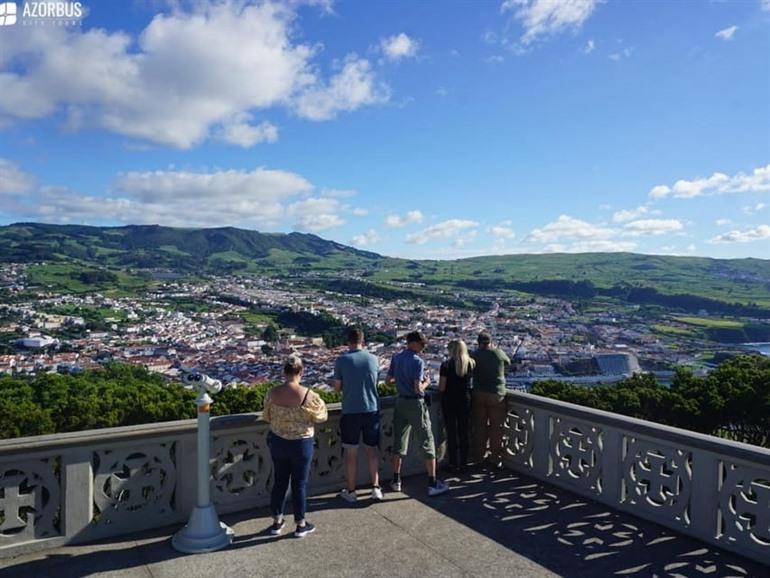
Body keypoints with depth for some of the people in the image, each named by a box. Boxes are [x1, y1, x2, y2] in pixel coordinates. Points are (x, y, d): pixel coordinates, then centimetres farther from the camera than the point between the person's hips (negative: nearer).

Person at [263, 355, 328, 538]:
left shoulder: (272, 393, -11)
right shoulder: (307, 395, -20)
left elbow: (266, 417, 3)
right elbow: (320, 417, -7)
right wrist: (320, 403, 10)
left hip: (278, 442, 3)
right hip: (301, 444, -3)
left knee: (279, 481, 17)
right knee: (299, 484, 10)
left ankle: (277, 522, 30)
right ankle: (301, 525, 23)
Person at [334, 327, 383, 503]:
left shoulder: (341, 360, -8)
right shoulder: (373, 359, -1)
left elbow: (337, 388, -2)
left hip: (351, 412, -2)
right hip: (372, 410, 2)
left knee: (351, 452, 8)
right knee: (372, 449, 14)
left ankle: (351, 492, 17)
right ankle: (376, 488, 18)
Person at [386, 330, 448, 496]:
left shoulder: (396, 358, 3)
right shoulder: (418, 361, -17)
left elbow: (389, 380, 10)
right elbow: (418, 389, -22)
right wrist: (426, 383, -3)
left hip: (401, 402, 6)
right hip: (416, 404, -6)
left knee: (399, 441, 15)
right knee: (427, 442, 3)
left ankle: (396, 481, 22)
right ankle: (432, 484, 6)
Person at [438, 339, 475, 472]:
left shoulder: (446, 365, -14)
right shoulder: (471, 364, -3)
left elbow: (441, 388, -14)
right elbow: (471, 381, 4)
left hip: (449, 402, -3)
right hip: (465, 401, 3)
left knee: (451, 432, 7)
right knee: (464, 432, 12)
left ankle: (453, 463, 12)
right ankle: (464, 462, 19)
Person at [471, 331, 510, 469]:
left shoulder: (474, 355, -3)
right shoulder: (499, 353, -3)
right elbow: (508, 362, 17)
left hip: (479, 394, 1)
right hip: (496, 395, -1)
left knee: (479, 427, 11)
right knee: (496, 428, 7)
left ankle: (478, 458, 18)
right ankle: (495, 459, 12)